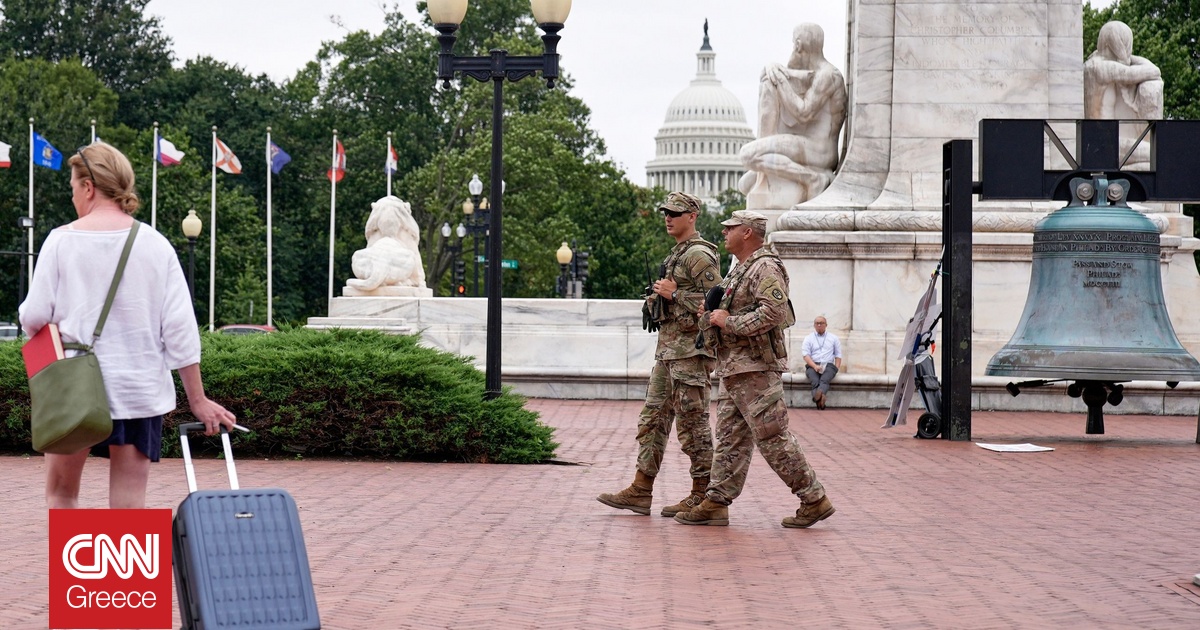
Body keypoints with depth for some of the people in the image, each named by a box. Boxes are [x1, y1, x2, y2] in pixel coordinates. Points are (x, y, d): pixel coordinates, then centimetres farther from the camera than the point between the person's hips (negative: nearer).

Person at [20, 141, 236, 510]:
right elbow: (180, 328, -2)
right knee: (130, 506, 2)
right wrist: (197, 400, 3)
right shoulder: (155, 245, 0)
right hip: (140, 389, 1)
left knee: (60, 490, 16)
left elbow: (34, 317, -6)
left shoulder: (62, 240, -5)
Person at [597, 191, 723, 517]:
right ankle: (640, 492, 10)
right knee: (653, 419, 8)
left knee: (692, 423, -5)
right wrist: (657, 299, 10)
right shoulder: (676, 255, 19)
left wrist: (674, 294, -16)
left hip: (690, 350, -10)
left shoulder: (699, 255, -11)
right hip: (668, 350, 10)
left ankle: (702, 497, 1)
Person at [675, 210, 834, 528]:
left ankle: (814, 499, -2)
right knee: (729, 439, 9)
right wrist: (711, 315, 6)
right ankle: (716, 504, 10)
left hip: (756, 370, -10)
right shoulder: (740, 270, 20)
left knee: (773, 439, -8)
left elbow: (774, 312, -26)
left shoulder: (766, 268, -13)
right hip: (733, 370, 10)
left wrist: (729, 322, -19)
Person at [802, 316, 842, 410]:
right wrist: (815, 366, -14)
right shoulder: (808, 338, 17)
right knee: (815, 381, -35)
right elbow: (806, 355, 4)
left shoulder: (833, 338, 23)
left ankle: (818, 396, -64)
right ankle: (821, 399, -58)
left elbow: (838, 355, 20)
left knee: (825, 380, -36)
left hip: (828, 365, 0)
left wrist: (836, 368, 1)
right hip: (812, 365, 0)